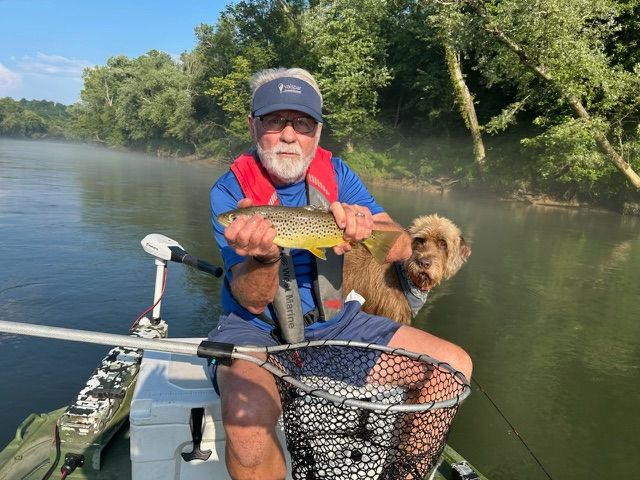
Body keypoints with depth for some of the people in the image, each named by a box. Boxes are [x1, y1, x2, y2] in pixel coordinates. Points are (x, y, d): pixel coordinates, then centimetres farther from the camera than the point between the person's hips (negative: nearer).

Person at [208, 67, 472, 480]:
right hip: (257, 328, -3)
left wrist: (365, 227, -33)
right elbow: (253, 302, -17)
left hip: (335, 322, 4)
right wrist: (264, 257, -39)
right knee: (247, 415, -36)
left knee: (455, 366, -6)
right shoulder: (231, 190, -11)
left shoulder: (335, 172, -1)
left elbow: (403, 246, -11)